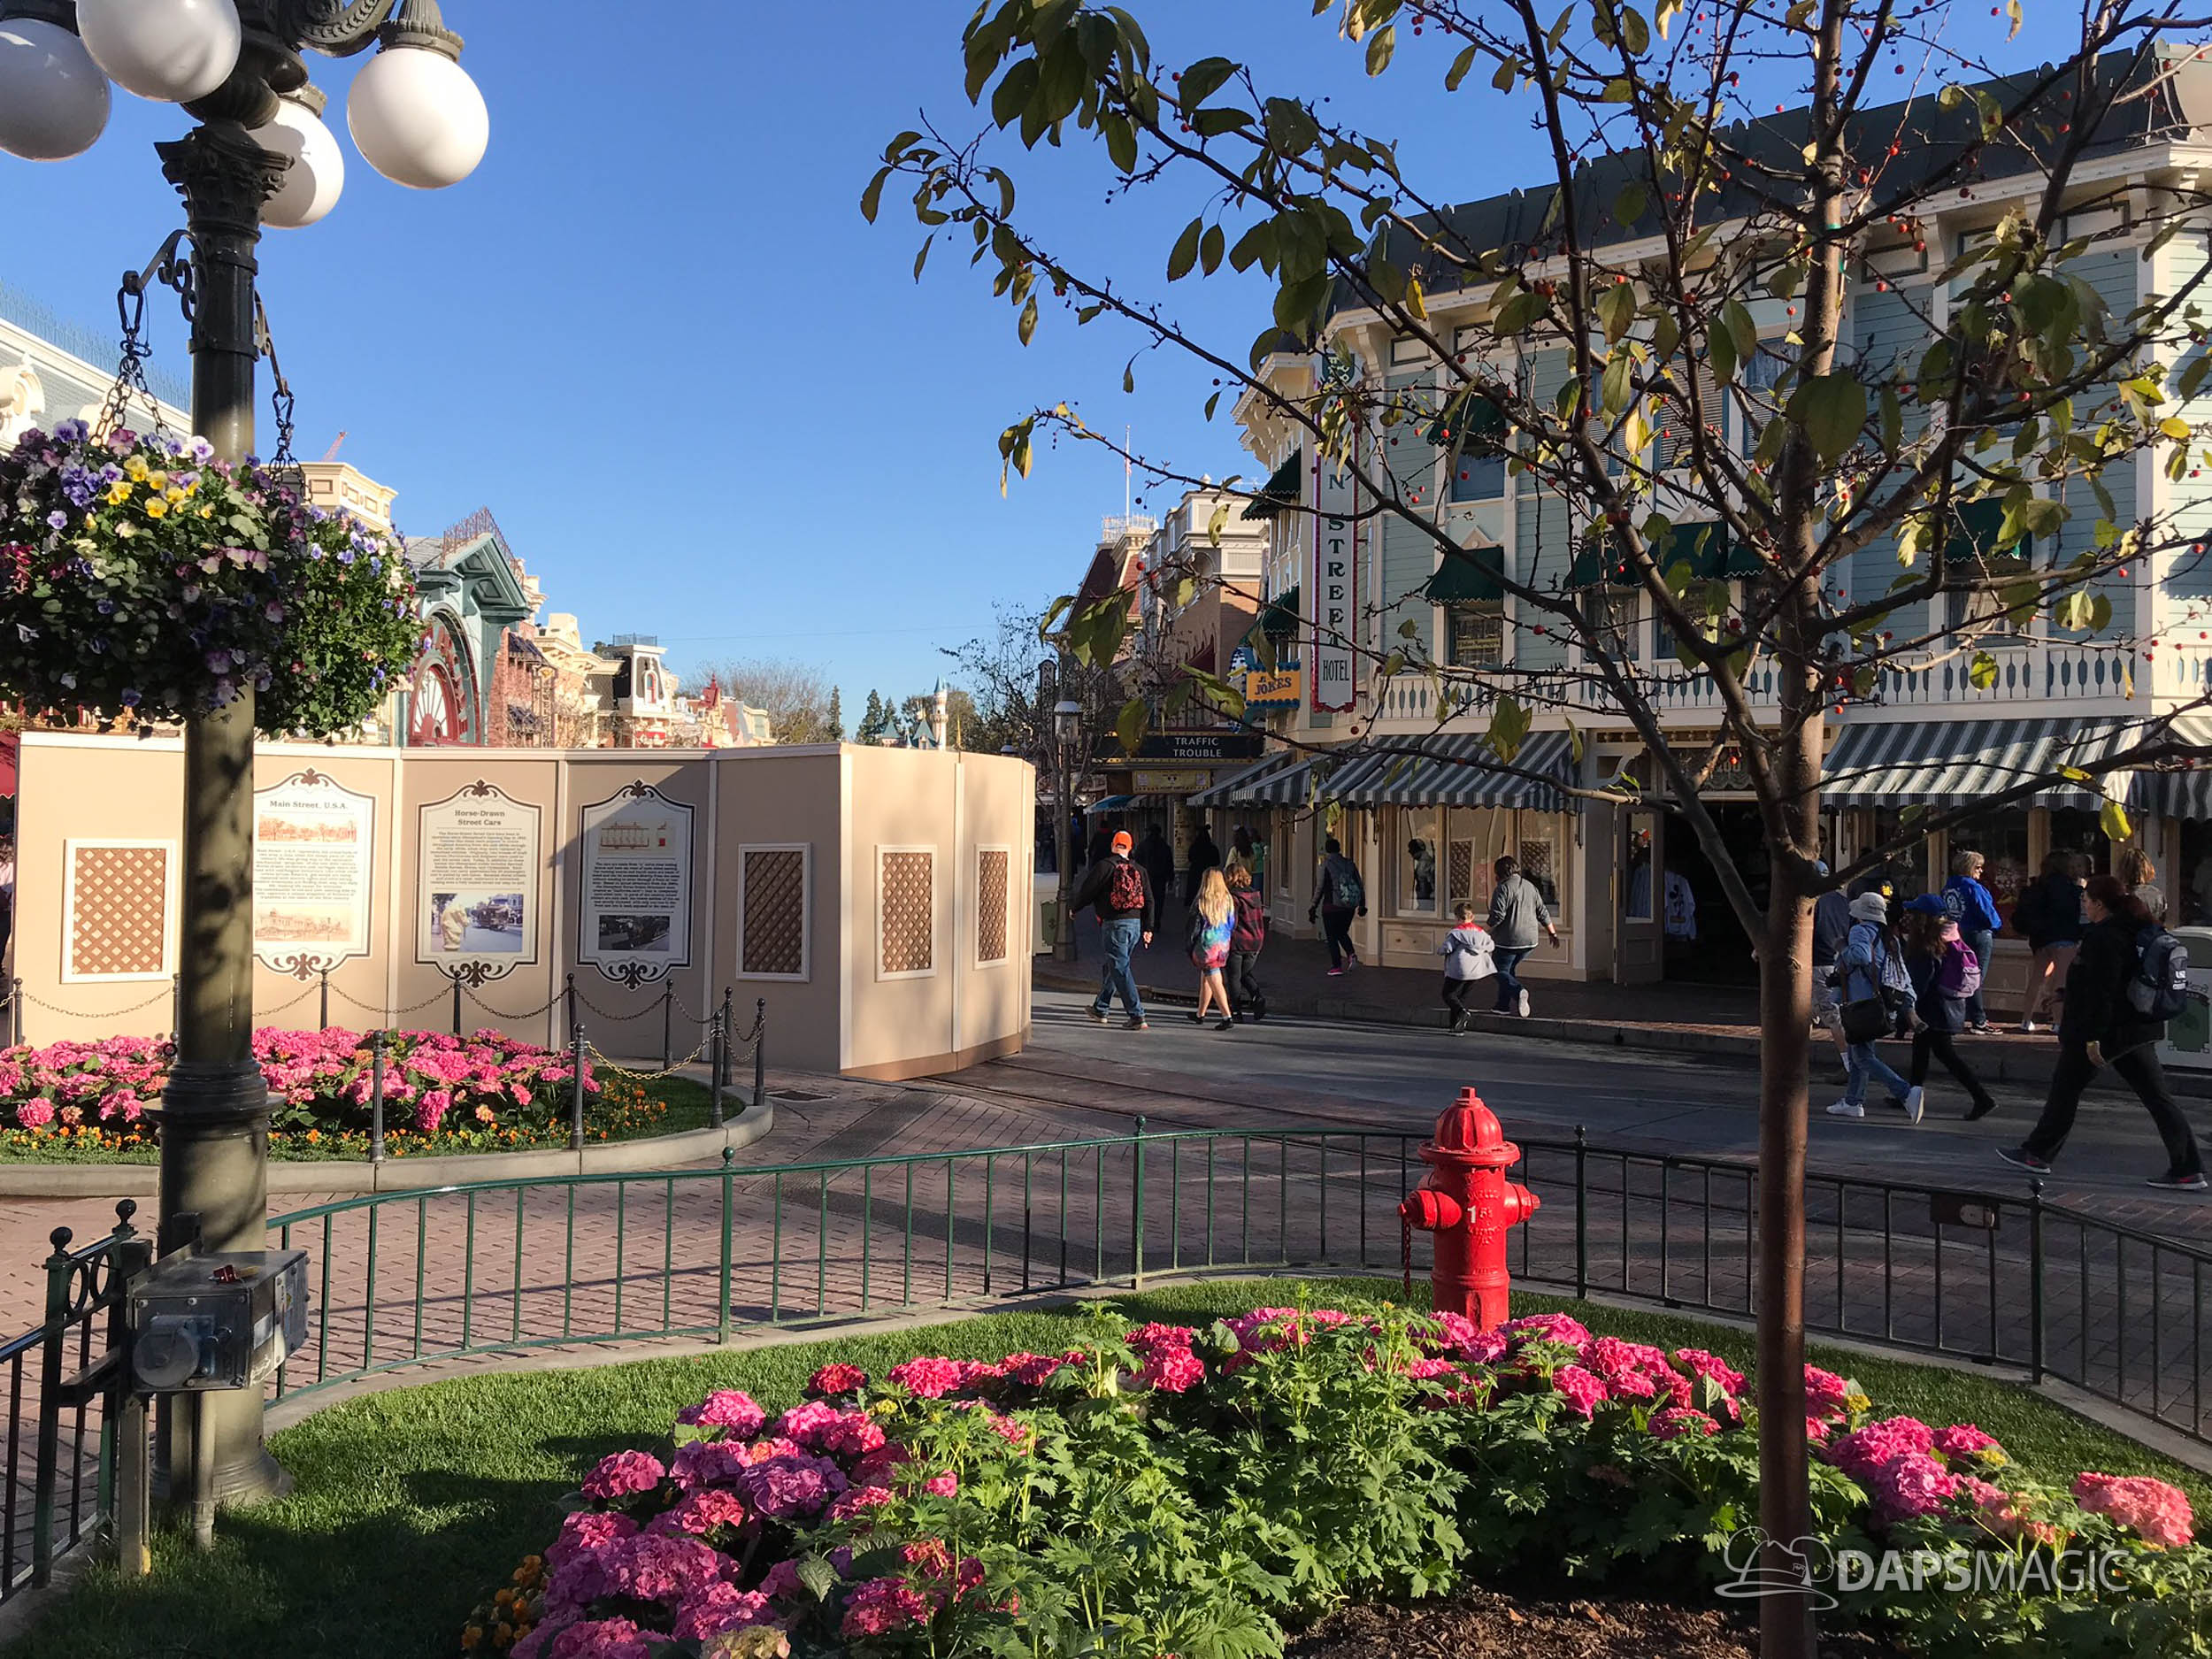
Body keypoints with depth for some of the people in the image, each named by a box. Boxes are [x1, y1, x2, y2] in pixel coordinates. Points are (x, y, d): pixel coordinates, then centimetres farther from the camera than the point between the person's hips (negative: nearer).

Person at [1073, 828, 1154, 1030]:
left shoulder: (1104, 866, -6)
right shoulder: (1139, 869, 11)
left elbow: (1086, 892, -3)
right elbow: (1149, 901, 8)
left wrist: (1074, 908, 16)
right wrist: (1148, 928, 9)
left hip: (1113, 924, -6)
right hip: (1136, 924, 6)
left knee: (1120, 970, -6)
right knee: (1112, 966, 20)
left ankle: (1137, 1016, -13)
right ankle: (1100, 1009, 32)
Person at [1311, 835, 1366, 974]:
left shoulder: (1326, 865, -9)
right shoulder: (1350, 864, 5)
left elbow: (1320, 888, -11)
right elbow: (1361, 885, 7)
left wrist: (1313, 908, -5)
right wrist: (1362, 905, 16)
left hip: (1331, 906, -5)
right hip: (1349, 907, 5)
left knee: (1332, 937, 7)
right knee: (1342, 932, 23)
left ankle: (1336, 966, 5)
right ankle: (1351, 954, -1)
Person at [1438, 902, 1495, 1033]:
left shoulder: (1456, 932, -4)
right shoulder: (1481, 931, 13)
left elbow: (1446, 948, -11)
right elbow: (1491, 947, 13)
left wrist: (1439, 949, 11)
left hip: (1459, 969, -6)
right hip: (1476, 970, 6)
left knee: (1448, 994, 2)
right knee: (1462, 995, 18)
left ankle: (1462, 1012, -23)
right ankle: (1458, 1024, 13)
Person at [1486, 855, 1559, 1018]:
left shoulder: (1503, 888, -12)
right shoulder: (1530, 886, 11)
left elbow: (1497, 916, -19)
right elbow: (1542, 912, 15)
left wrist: (1489, 931, -2)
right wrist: (1552, 932, 24)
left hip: (1508, 940, -7)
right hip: (1530, 940, 7)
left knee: (1501, 971, 3)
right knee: (1510, 969, 21)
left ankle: (1518, 991, -25)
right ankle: (1504, 1005, 22)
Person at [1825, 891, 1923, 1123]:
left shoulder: (1860, 931, -9)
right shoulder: (1888, 938, 16)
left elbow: (1862, 955, -31)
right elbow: (1904, 976, 13)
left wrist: (1842, 949, -12)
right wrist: (1909, 1006, 13)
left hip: (1862, 1003, -9)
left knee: (1863, 1056, -9)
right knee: (1856, 1053, 18)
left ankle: (1907, 1093, -20)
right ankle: (1853, 1102, 23)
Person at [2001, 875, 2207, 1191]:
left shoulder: (2103, 937, -18)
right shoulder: (2137, 931, 11)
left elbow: (2101, 991, -23)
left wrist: (2092, 1037, -22)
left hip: (2107, 1030, -9)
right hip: (2138, 1029, 9)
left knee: (2065, 1088, 6)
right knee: (2156, 1097, 8)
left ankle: (2037, 1154, 16)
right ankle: (2188, 1170, 5)